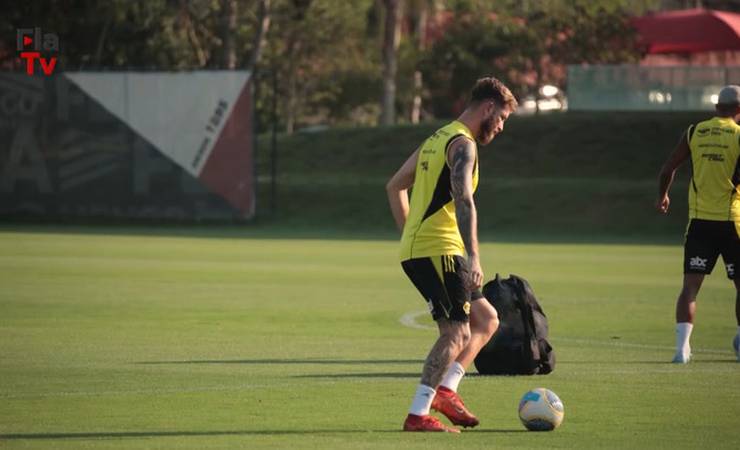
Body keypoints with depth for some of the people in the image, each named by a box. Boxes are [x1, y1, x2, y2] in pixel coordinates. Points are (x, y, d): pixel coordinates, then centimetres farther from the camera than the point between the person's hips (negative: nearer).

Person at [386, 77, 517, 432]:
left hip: (415, 250, 10)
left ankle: (445, 389, 3)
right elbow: (463, 201, -25)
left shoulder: (437, 138, 20)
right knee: (456, 334, -11)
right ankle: (417, 415, -15)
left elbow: (395, 186, 26)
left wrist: (410, 234, 25)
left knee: (487, 320, 14)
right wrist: (474, 257, -32)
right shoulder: (463, 145, -11)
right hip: (438, 252, -10)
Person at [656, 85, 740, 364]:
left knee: (690, 285, -1)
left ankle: (682, 347, -14)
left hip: (699, 220, 2)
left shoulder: (695, 132, 3)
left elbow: (668, 168, 6)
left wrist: (662, 196, 23)